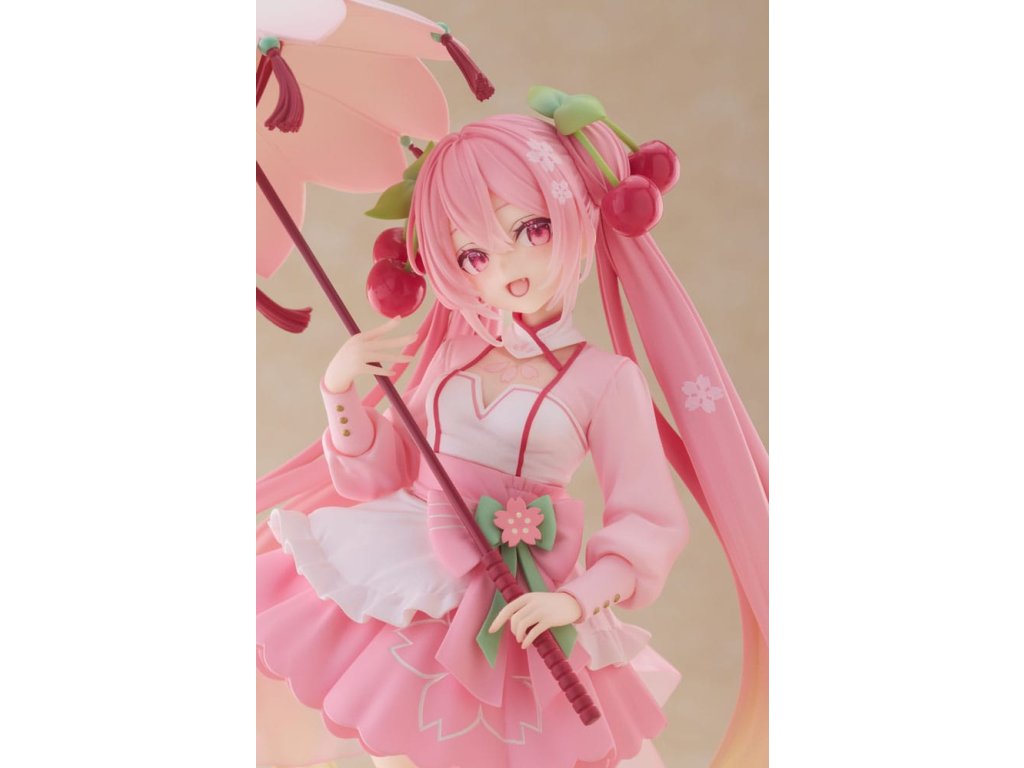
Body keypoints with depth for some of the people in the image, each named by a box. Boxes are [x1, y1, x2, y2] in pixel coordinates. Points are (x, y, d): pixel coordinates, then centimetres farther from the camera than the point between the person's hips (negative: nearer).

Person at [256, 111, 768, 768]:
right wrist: (340, 390, -5)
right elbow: (381, 472, 8)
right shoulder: (452, 355, 6)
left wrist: (574, 599, -21)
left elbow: (651, 523, -8)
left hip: (511, 608, -4)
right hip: (399, 576, 4)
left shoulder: (604, 379, -8)